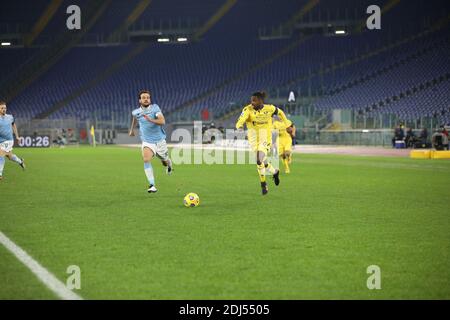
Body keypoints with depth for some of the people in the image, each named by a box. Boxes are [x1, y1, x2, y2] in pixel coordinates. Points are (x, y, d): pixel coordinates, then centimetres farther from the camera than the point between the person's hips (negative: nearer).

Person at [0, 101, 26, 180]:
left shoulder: (10, 117, 3)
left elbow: (13, 125, 22)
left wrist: (17, 136, 24)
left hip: (8, 140, -2)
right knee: (9, 156, 14)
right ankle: (20, 161, 45)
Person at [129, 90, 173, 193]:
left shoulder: (155, 108, -14)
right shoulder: (136, 112, -5)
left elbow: (162, 121, -26)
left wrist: (151, 120, -40)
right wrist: (132, 129, 32)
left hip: (159, 140, 0)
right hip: (147, 141, 0)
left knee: (164, 159, 18)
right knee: (146, 160, -24)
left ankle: (168, 163, 59)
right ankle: (152, 186, -25)